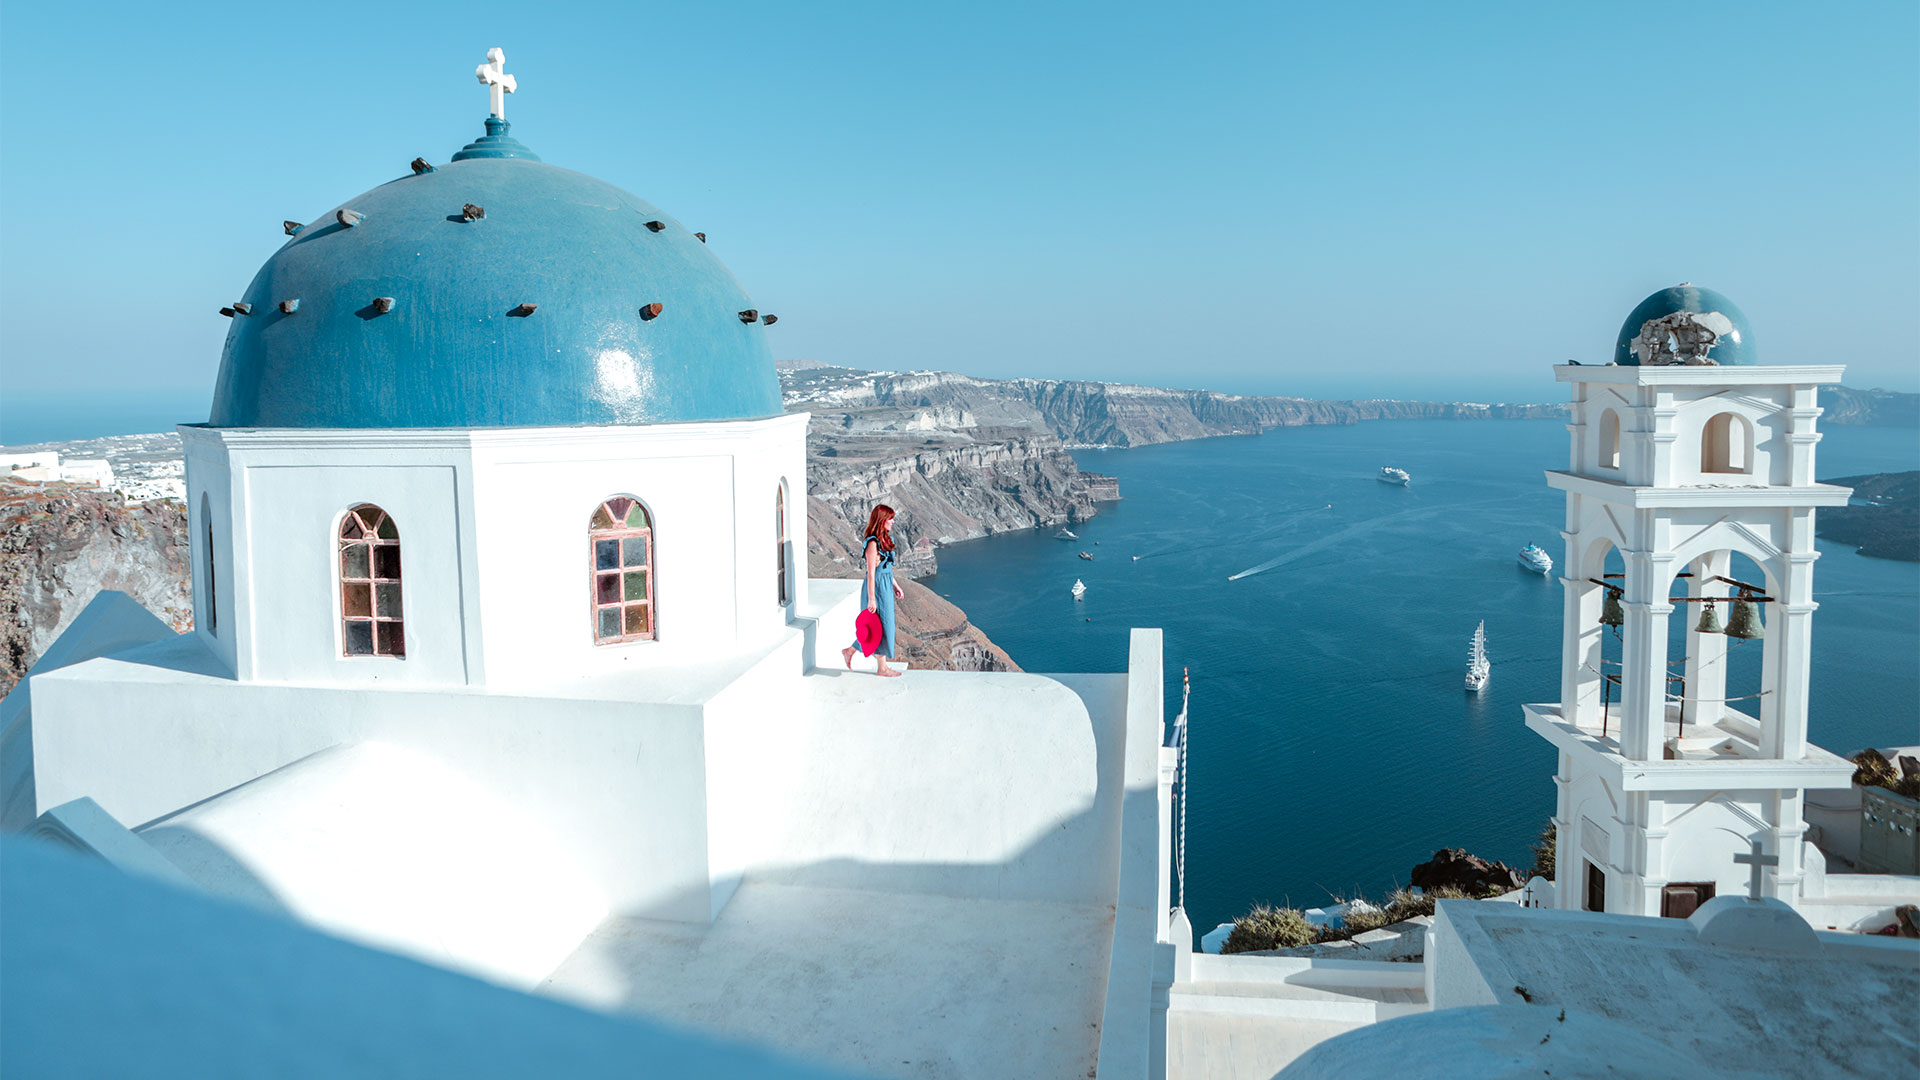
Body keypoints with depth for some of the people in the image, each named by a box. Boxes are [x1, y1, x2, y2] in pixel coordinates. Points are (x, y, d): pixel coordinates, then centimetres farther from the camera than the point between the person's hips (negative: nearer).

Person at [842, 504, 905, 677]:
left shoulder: (884, 539, 10)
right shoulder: (873, 543, -19)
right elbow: (871, 573, -19)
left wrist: (895, 586, 21)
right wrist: (872, 599, -19)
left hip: (886, 586, 10)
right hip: (876, 587, -10)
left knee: (877, 626, 16)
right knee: (882, 626, 1)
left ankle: (849, 651, 30)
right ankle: (883, 667, 12)